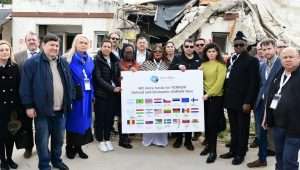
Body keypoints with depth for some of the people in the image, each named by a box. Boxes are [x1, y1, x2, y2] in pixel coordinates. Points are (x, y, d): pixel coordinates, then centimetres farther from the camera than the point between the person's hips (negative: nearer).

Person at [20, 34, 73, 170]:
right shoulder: (32, 63, -7)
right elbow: (25, 86, -8)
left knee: (59, 138, 16)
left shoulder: (63, 63, 10)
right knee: (43, 140, 5)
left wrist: (69, 101, 14)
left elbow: (69, 84, 16)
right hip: (42, 109, -5)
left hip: (60, 109, 5)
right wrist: (29, 106, -10)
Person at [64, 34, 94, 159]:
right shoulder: (69, 59, -7)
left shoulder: (89, 60, 11)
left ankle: (78, 146, 22)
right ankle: (70, 147, 17)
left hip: (86, 95, 6)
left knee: (84, 120, 10)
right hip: (74, 95, -6)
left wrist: (92, 94, 9)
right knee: (73, 120, 3)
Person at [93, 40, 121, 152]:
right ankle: (100, 141, 14)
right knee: (100, 117, 2)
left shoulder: (115, 60, 10)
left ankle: (107, 139, 20)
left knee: (110, 117, 8)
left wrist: (119, 86, -6)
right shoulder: (97, 60, -5)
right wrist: (112, 88, -17)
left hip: (113, 93, 4)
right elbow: (98, 78, -12)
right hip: (101, 93, -4)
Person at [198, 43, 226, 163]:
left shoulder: (221, 65, -5)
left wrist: (209, 94, -17)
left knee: (212, 123, -4)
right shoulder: (203, 64, 10)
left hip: (216, 97, -5)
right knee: (206, 122, 9)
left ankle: (213, 151, 6)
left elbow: (219, 82, -13)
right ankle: (209, 145, 25)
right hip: (205, 96, 5)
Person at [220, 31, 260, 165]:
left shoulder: (252, 61, -6)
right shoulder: (231, 60, 13)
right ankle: (233, 150, 26)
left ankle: (240, 153, 17)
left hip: (242, 101, -6)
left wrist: (248, 102, -17)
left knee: (242, 128, 6)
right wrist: (226, 97, 7)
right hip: (231, 100, 6)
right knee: (233, 128, 14)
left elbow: (253, 83, -12)